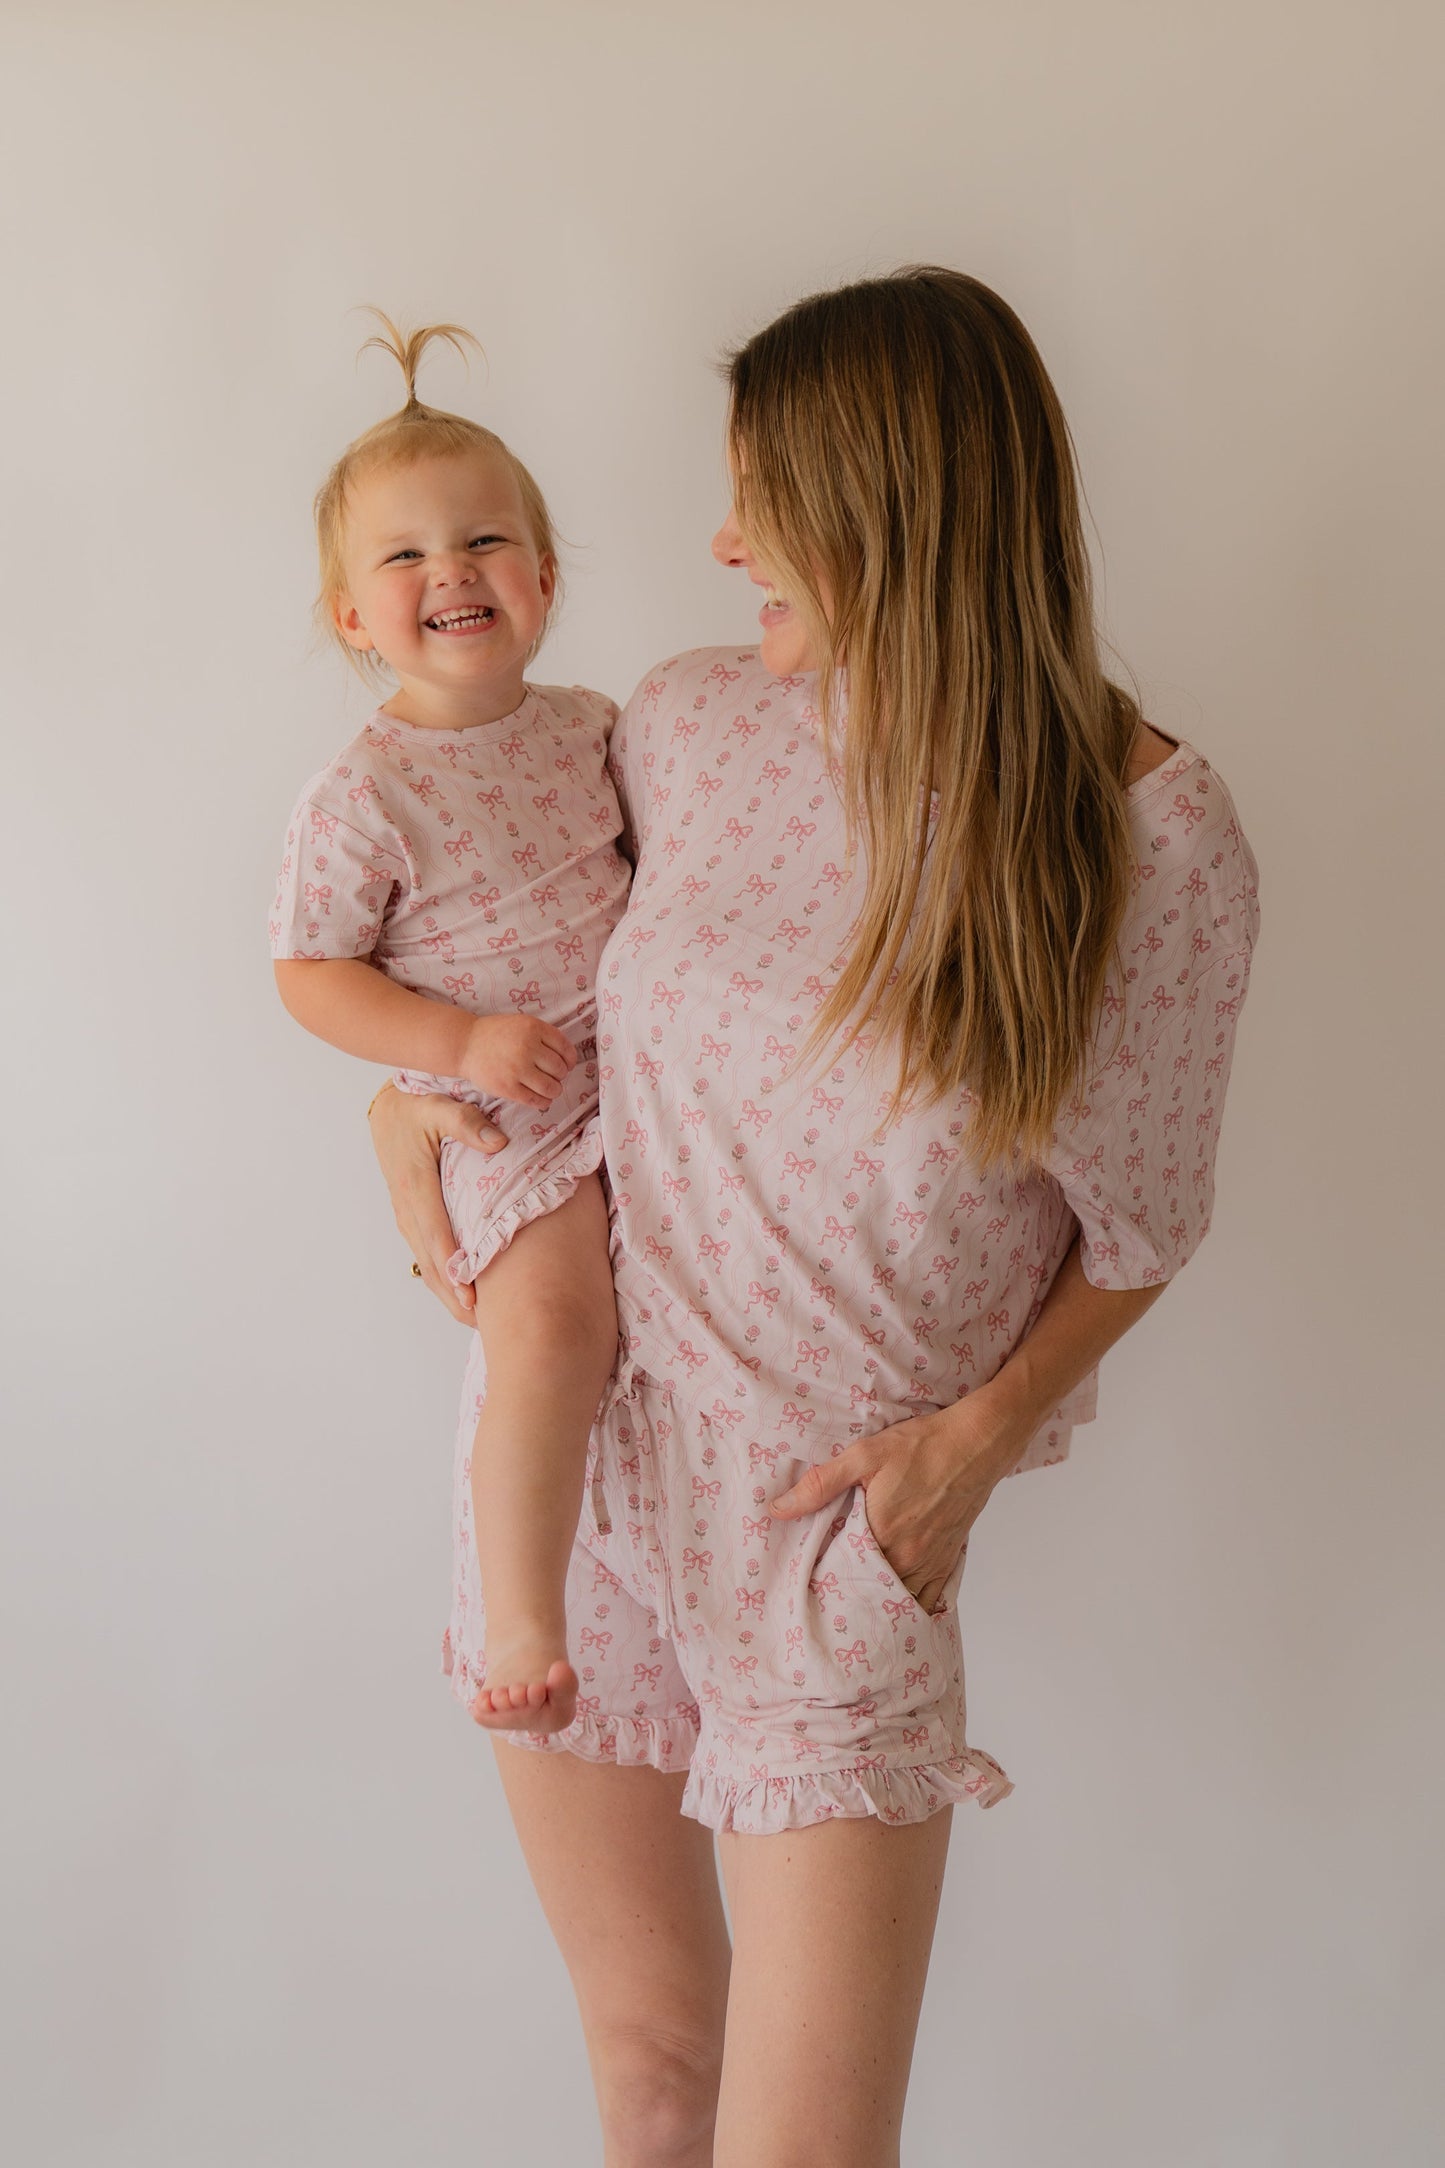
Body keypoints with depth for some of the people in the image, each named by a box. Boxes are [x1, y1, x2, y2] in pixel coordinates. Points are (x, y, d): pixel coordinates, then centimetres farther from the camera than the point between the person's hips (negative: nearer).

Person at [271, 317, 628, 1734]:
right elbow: (310, 974, -8)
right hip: (509, 1123, -6)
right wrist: (463, 1042, -18)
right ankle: (519, 1625, -19)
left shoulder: (589, 726, 5)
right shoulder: (362, 800, -11)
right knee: (552, 1328, -28)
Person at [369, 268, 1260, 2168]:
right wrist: (407, 1089, 1)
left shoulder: (1158, 846, -14)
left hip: (846, 1506, -3)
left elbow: (1144, 1221, -2)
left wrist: (983, 1436, -13)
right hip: (578, 1423, 3)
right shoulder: (695, 720, -4)